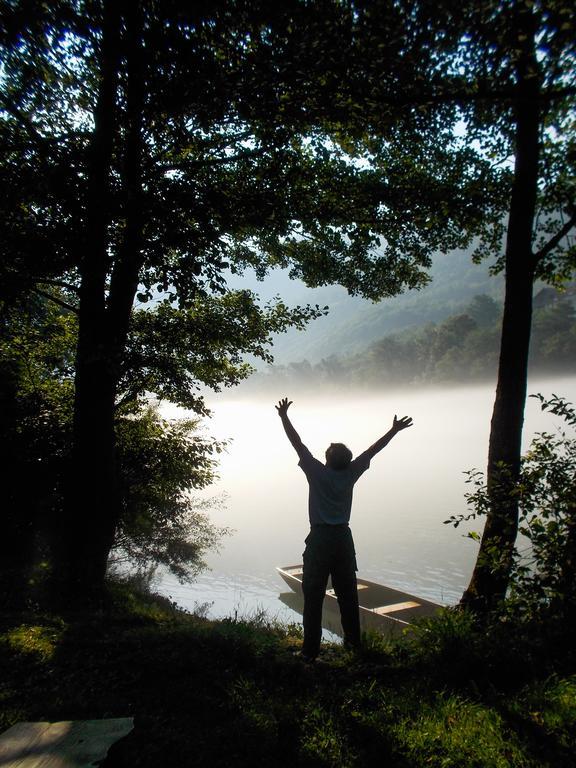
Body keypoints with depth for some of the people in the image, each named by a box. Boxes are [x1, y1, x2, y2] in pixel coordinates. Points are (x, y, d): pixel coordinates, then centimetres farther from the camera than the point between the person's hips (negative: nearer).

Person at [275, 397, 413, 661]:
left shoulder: (318, 472, -7)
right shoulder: (350, 474, 1)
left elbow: (298, 444, -6)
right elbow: (372, 450, 8)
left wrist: (284, 417, 0)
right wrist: (394, 430, 16)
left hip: (319, 540, -4)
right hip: (343, 539, 4)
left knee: (313, 597, 1)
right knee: (347, 594, 15)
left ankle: (311, 649, 3)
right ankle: (353, 642, 26)